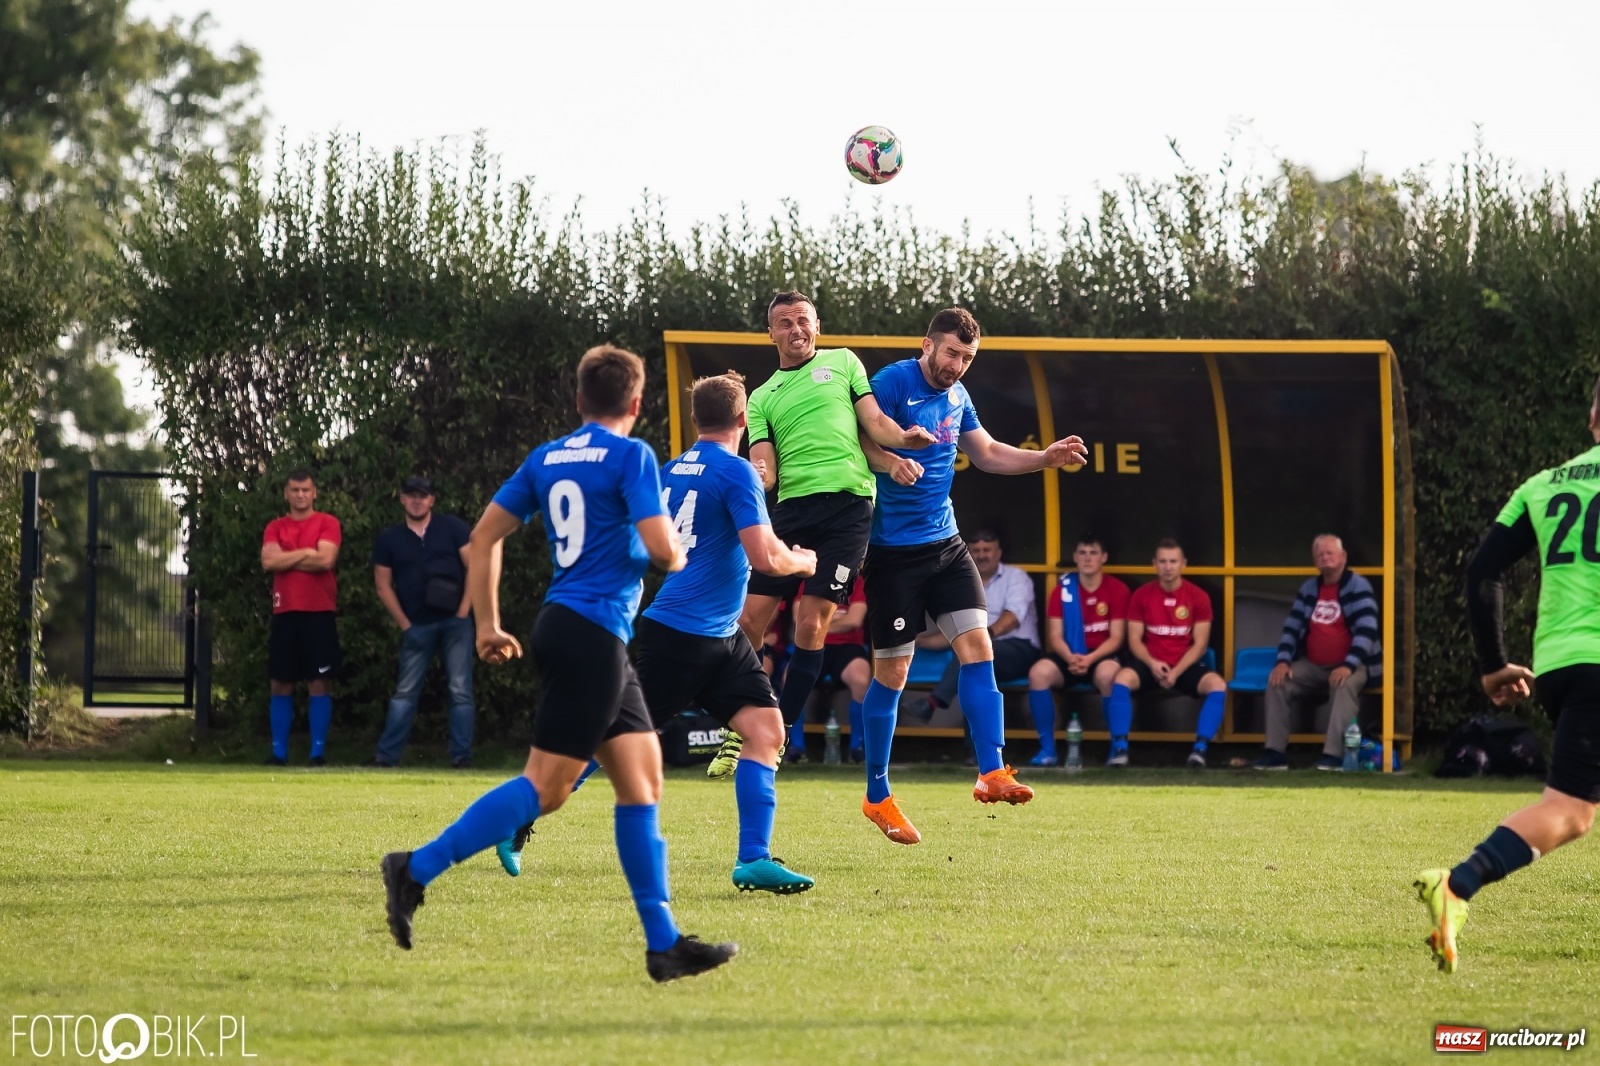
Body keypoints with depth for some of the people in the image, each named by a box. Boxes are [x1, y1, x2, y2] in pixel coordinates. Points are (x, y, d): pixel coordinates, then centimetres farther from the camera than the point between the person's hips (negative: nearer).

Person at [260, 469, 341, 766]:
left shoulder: (327, 523, 2)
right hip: (285, 613, 3)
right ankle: (279, 752, 9)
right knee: (280, 684, 4)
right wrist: (306, 552, -7)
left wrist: (286, 559, -5)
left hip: (319, 613, -3)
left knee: (319, 683, -3)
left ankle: (318, 752, 0)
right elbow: (268, 561, -5)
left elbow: (326, 559, -13)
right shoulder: (275, 527, 11)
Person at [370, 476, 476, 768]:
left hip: (454, 622, -1)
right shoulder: (389, 539, 8)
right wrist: (404, 624, 2)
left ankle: (461, 756, 2)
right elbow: (384, 585, 10)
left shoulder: (452, 527, 4)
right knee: (405, 692, 2)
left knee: (460, 690, -2)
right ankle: (386, 755, 4)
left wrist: (464, 610, -6)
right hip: (416, 626, 1)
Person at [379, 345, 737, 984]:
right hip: (594, 633, -9)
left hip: (562, 624, 9)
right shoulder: (631, 456, -7)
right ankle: (417, 870, -13)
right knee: (545, 787, -9)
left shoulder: (547, 458, 13)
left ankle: (664, 943, 7)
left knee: (642, 781, 9)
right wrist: (676, 555, 9)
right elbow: (662, 549, -15)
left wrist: (487, 625, 19)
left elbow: (484, 536, 13)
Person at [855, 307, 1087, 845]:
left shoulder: (957, 396, 11)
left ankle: (991, 773, -11)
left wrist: (1046, 457, 11)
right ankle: (877, 796, 14)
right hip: (893, 551, -7)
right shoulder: (893, 382, -12)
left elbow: (987, 453, 24)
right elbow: (860, 440, -17)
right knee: (891, 671, 1)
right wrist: (892, 462, -36)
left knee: (978, 647, -9)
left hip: (945, 544, 7)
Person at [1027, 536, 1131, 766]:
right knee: (1039, 672, -30)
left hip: (1102, 655, -2)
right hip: (1069, 656, 2)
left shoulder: (1117, 589, -1)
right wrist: (1070, 657, -22)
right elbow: (1055, 636, 0)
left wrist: (1090, 658, -23)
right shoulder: (1062, 589, 5)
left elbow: (1116, 637, -5)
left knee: (1108, 674, -40)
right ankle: (1047, 748, -23)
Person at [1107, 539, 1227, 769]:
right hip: (1149, 663, 0)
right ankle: (1120, 749, -30)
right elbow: (1134, 640, 1)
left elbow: (1200, 643, -3)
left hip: (1184, 666, 0)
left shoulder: (1198, 597, 0)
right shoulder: (1141, 595, 2)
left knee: (1217, 685, -30)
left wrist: (1177, 671, -17)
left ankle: (1200, 749, -29)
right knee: (1122, 678, -33)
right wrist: (1152, 663, -19)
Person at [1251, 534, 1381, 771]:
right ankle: (1275, 752, -21)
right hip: (1313, 667, 6)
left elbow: (1367, 629, -17)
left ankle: (1333, 755, -44)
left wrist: (1348, 665, -29)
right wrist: (1283, 661, -7)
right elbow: (1292, 628, 11)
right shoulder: (1308, 589, 11)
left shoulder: (1357, 586, -7)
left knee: (1344, 685, -38)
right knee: (1277, 681, -17)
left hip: (1351, 666, -6)